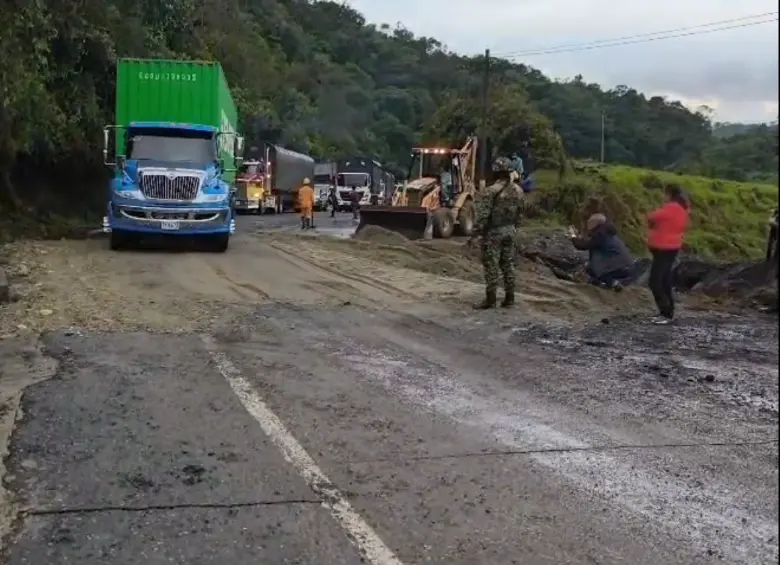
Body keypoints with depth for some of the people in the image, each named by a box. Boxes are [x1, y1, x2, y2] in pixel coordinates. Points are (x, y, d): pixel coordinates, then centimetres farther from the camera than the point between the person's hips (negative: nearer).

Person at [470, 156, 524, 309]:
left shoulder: (490, 191, -18)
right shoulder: (517, 190, 3)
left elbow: (483, 215, -18)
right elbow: (519, 213, 11)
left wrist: (475, 233, -12)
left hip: (493, 232, -6)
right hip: (510, 231, 6)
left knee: (491, 266, 0)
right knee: (508, 265, 13)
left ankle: (490, 299, 3)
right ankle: (509, 298, 16)